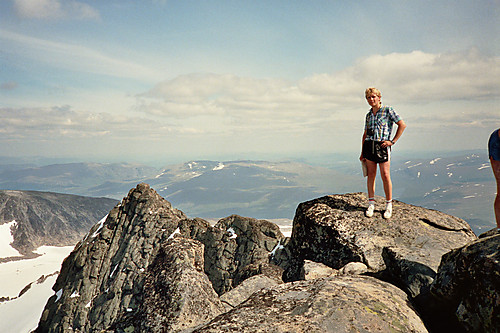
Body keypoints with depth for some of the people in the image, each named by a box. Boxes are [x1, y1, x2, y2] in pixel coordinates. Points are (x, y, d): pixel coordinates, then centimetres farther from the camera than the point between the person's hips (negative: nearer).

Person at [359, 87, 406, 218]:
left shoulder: (388, 110, 0)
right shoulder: (368, 115, 14)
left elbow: (402, 125, -3)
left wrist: (392, 141, -8)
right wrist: (362, 152, 17)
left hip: (382, 146, -4)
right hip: (369, 145, 5)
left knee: (385, 175, -4)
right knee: (371, 175, 5)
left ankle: (389, 205, 7)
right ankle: (371, 204, 13)